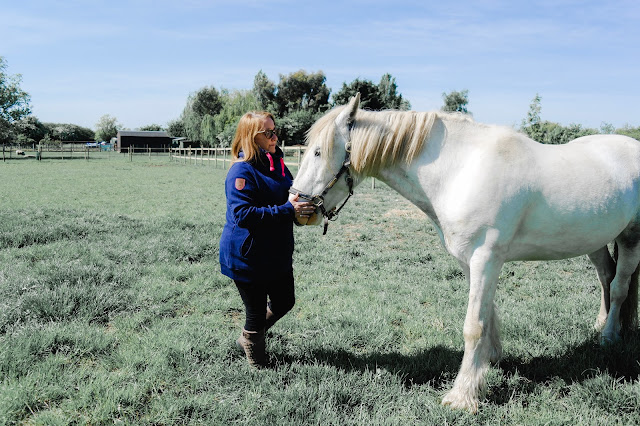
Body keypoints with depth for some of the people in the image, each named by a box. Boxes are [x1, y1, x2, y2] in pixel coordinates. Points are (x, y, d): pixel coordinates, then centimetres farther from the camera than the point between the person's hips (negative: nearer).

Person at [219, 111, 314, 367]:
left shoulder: (277, 164, 7)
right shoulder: (242, 171, -19)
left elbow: (289, 196, 21)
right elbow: (243, 213, -29)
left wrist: (302, 204, -2)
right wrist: (287, 210, -30)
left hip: (278, 253, 8)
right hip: (247, 257, -8)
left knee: (284, 302, 19)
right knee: (256, 311, 8)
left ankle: (247, 339, 44)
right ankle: (256, 360, 34)